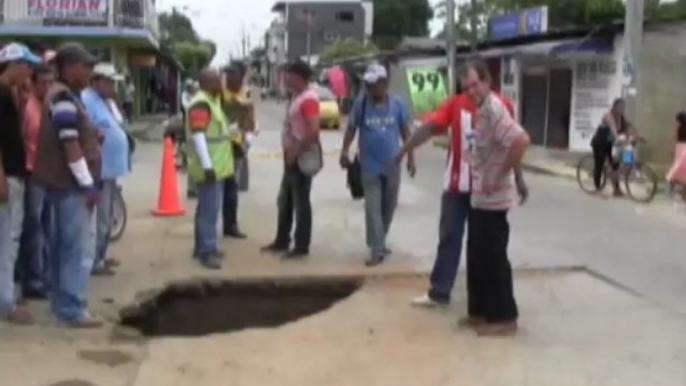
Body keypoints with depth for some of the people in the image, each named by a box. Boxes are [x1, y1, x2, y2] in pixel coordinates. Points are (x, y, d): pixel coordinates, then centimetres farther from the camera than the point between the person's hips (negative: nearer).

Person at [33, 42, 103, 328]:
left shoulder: (65, 95, 16)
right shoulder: (64, 98, -16)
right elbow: (70, 145, -21)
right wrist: (88, 184, -20)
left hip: (63, 183, 11)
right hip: (72, 184, -11)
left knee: (63, 246, 14)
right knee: (80, 248, -7)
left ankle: (62, 304, 22)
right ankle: (73, 310, -3)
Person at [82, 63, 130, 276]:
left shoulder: (107, 101, 17)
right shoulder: (86, 100, -15)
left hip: (111, 168, 10)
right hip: (99, 170, -10)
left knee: (106, 218, 16)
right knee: (100, 219, -6)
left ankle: (101, 256, 26)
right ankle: (95, 262, 2)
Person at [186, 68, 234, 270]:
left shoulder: (212, 100, 15)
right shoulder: (200, 104, -17)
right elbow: (198, 137, -24)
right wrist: (207, 166, -27)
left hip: (216, 166, 10)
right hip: (209, 168, -10)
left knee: (207, 208, 16)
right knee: (209, 210, -9)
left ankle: (203, 246, 24)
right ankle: (206, 252, -5)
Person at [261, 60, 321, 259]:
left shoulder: (309, 98, -18)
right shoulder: (297, 96, 14)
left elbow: (313, 131, -26)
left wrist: (296, 151, -20)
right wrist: (289, 152, 15)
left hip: (302, 157, -10)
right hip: (293, 156, 10)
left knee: (301, 203, -2)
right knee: (285, 201, 16)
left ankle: (301, 247, 6)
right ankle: (282, 241, 27)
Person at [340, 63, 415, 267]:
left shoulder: (397, 104, -4)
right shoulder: (360, 103, -7)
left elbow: (406, 132, 4)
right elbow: (351, 129, 0)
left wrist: (410, 157, 2)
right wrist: (345, 151, -13)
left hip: (392, 166, 2)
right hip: (370, 166, -2)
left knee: (389, 207, 14)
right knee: (373, 208, -5)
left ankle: (380, 241, 32)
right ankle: (376, 249, -3)